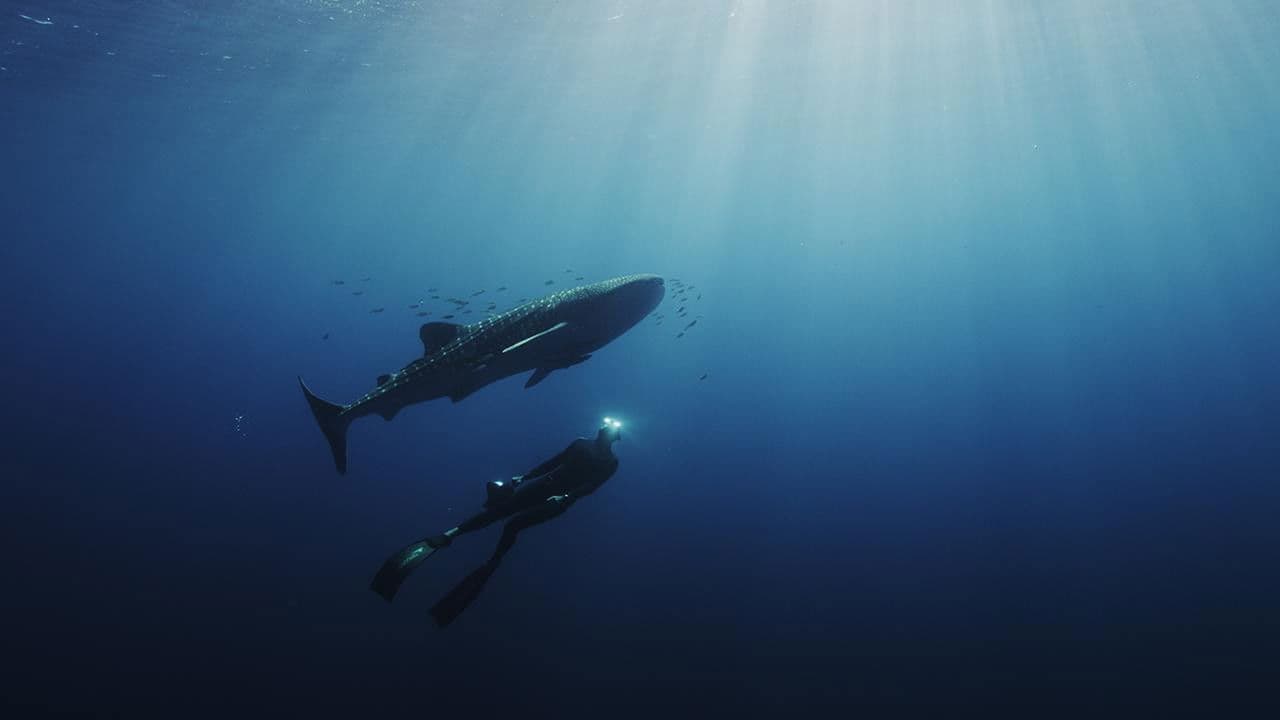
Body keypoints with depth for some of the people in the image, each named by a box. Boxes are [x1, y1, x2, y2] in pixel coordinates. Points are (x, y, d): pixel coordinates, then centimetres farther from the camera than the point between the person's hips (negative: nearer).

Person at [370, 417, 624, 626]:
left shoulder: (610, 463, 3)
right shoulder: (581, 444, 12)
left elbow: (591, 487, -7)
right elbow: (552, 462, 10)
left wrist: (566, 497, -17)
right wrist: (524, 477, 3)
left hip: (560, 499, -3)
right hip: (545, 484, 3)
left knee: (513, 524, -15)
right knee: (500, 506, -7)